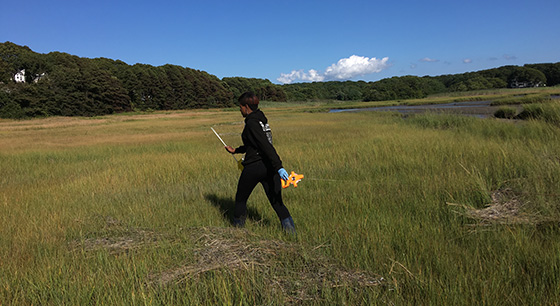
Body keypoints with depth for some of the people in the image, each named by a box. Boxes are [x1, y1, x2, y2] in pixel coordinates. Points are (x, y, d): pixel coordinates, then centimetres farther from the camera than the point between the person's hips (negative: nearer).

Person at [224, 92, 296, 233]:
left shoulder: (252, 123, -13)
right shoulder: (261, 120, 14)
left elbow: (267, 146, -24)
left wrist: (279, 167, -30)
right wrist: (235, 150, 37)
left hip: (254, 167, -7)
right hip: (269, 166, 8)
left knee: (240, 199, 16)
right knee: (277, 203, 6)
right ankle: (292, 233, -1)